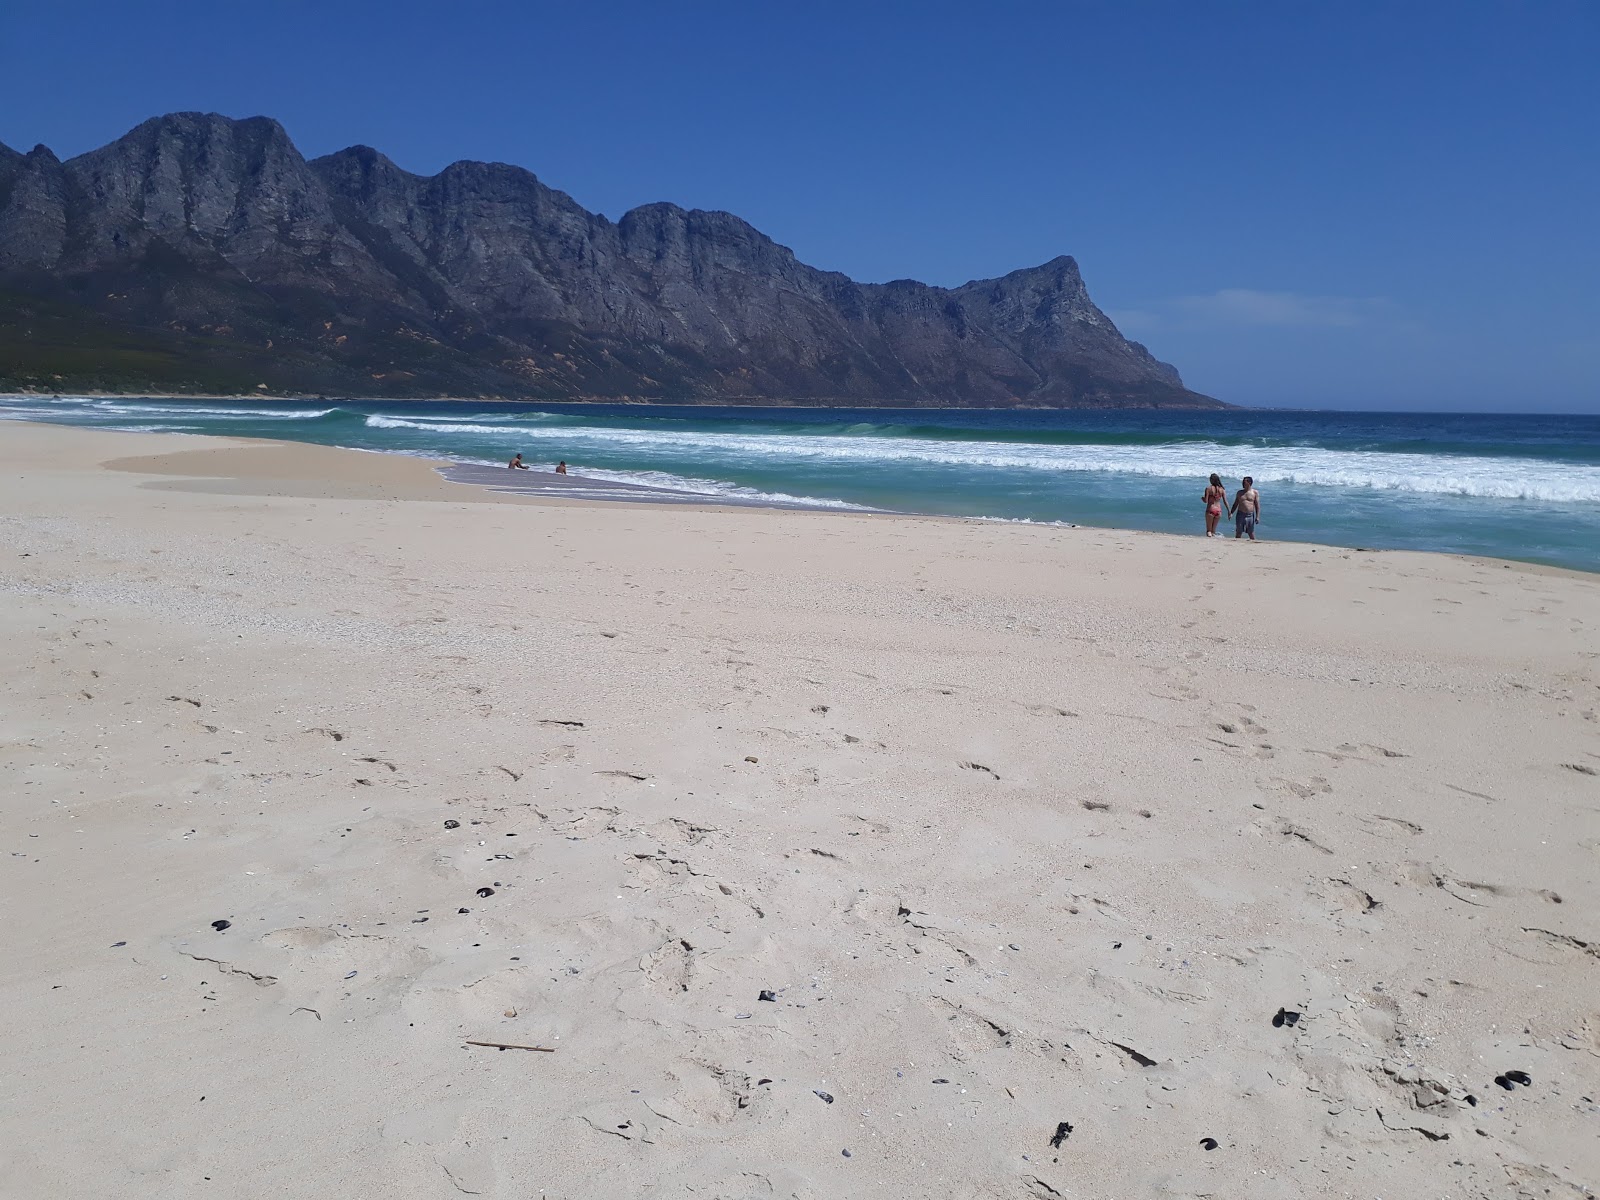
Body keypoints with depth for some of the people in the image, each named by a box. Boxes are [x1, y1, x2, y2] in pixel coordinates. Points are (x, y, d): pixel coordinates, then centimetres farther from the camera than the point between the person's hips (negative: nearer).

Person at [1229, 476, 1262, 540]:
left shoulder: (1255, 492, 3)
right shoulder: (1239, 492, 10)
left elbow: (1257, 505, 0)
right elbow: (1235, 504, 13)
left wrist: (1257, 516, -7)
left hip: (1250, 515, -2)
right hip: (1240, 514, 2)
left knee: (1251, 533, 3)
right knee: (1238, 532, 2)